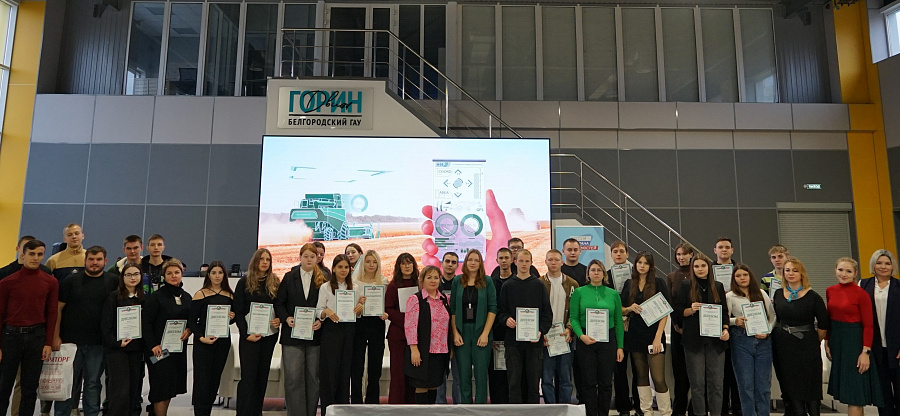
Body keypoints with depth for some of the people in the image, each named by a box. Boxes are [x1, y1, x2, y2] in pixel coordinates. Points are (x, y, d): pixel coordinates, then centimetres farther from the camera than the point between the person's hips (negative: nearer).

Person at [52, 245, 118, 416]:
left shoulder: (113, 282, 3)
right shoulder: (71, 281, 2)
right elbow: (58, 309, 2)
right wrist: (56, 336, -4)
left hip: (98, 344, 1)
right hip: (70, 340, 0)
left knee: (93, 383, 10)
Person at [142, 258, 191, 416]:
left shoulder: (186, 297, 9)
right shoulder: (156, 296, -8)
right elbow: (146, 322, -11)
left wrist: (189, 330, -5)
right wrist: (153, 345, -17)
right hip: (160, 348, -6)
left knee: (171, 386, 13)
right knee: (162, 386, -4)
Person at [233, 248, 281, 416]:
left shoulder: (275, 282, 8)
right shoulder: (244, 282, -1)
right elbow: (238, 310, -3)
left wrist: (280, 319, -8)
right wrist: (246, 333, -11)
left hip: (269, 334, 4)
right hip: (249, 334, -3)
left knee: (263, 374, 9)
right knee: (248, 375, -7)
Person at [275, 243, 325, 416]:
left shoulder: (323, 279, 4)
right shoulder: (289, 277, 6)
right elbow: (279, 303, 4)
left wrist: (321, 321, -13)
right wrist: (286, 318, -12)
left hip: (315, 335, 0)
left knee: (313, 377, 8)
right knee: (293, 377, -1)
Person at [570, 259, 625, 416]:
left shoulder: (613, 294, 7)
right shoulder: (579, 292, 2)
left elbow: (618, 322, 7)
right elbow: (573, 318, -1)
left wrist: (620, 347, 3)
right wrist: (581, 336, -16)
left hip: (608, 340, 1)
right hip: (586, 341, -1)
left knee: (606, 382, 4)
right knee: (589, 382, 2)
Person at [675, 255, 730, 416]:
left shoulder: (718, 286, 10)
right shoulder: (686, 285, 3)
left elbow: (724, 311, 12)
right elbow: (678, 310, 2)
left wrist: (725, 329, -3)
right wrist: (691, 309, -17)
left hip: (715, 339, 2)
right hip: (694, 339, -2)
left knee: (716, 382, 2)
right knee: (697, 383, 1)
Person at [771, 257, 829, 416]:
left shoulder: (812, 296, -8)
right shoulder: (778, 294, 4)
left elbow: (823, 324, -3)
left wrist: (814, 342, 3)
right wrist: (783, 334, 6)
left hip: (806, 347, -3)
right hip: (784, 346, 4)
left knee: (810, 386, 4)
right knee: (792, 387, 10)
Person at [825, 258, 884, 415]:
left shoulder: (861, 294, -12)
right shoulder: (830, 291, 5)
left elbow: (868, 325, -12)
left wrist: (865, 352, -16)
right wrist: (827, 342, 11)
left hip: (854, 341, -6)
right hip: (836, 340, 6)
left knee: (854, 390, -2)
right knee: (844, 389, 12)